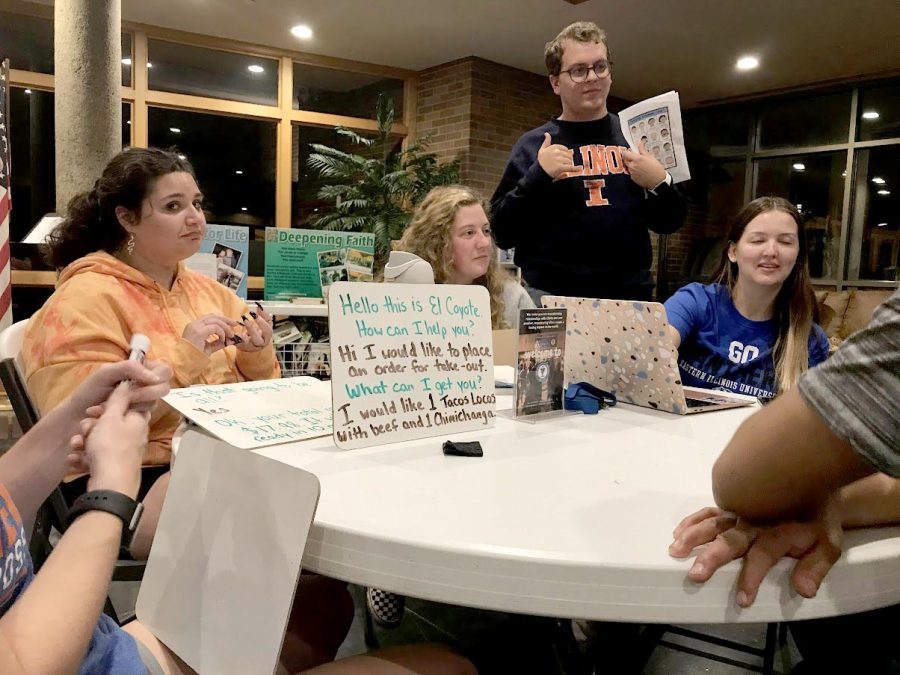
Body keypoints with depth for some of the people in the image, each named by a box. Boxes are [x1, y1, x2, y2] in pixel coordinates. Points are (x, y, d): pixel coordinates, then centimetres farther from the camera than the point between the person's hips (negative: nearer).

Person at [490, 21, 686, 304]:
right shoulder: (533, 145, 2)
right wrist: (536, 177, -15)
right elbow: (502, 234, -3)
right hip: (550, 296, -2)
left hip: (629, 296, 2)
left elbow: (669, 223, 10)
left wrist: (660, 185, -8)